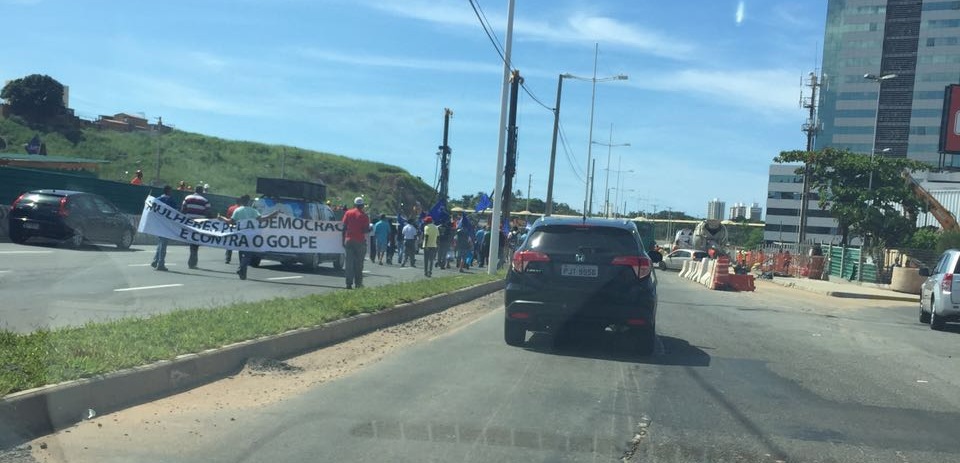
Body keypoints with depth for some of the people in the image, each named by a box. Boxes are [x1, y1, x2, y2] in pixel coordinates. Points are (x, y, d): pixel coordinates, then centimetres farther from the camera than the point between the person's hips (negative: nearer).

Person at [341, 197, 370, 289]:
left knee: (349, 263, 3)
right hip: (360, 241, -2)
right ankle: (358, 283, 5)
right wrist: (369, 229, 12)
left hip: (349, 240, 2)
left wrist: (343, 240, 7)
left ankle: (349, 283, -1)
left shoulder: (348, 213, 5)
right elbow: (366, 229, -10)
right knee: (359, 263, 5)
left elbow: (344, 228, 3)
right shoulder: (364, 215, -4)